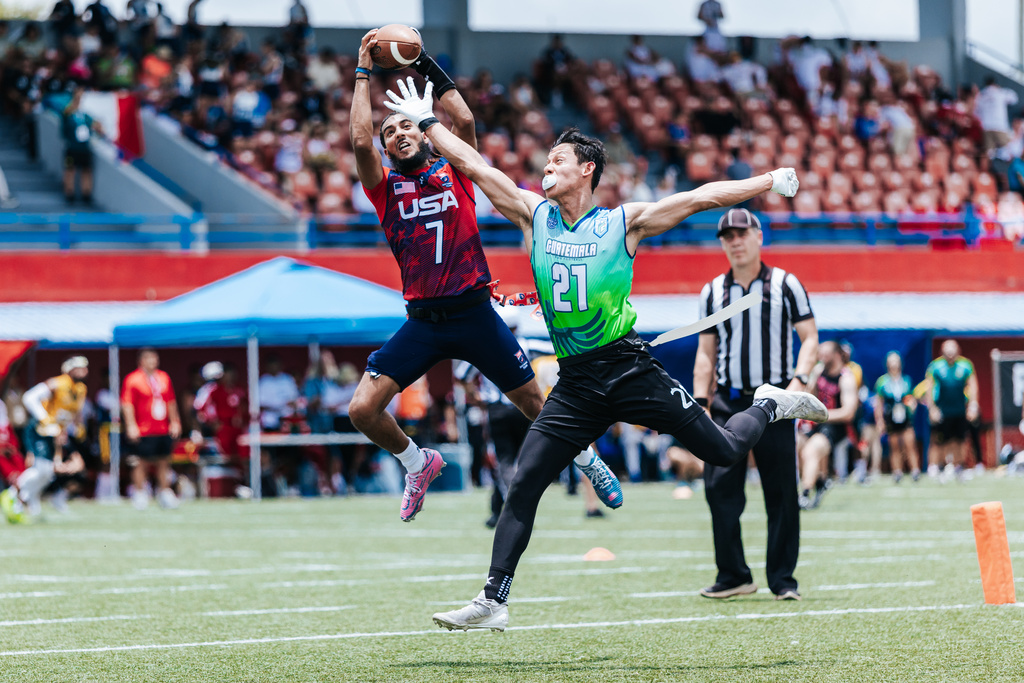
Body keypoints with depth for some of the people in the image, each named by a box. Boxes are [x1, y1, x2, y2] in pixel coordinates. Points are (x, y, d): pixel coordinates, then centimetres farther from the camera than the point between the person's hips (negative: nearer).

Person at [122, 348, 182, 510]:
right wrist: (131, 425, -17)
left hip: (163, 430, 6)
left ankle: (164, 492, 20)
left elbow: (171, 401, 19)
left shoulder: (164, 377, 13)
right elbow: (127, 404, -11)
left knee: (164, 462, 11)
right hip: (142, 432, -6)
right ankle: (140, 493, 9)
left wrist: (174, 421, 15)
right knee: (141, 463, -2)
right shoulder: (132, 379, -7)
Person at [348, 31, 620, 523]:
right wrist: (363, 72, -6)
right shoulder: (386, 188, 6)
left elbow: (465, 122, -11)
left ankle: (587, 459, 34)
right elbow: (360, 140, -10)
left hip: (474, 313, -1)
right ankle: (419, 464, 17)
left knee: (533, 403, 6)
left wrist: (431, 70, -4)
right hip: (422, 322, 1)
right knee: (362, 411, -10)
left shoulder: (452, 172, 6)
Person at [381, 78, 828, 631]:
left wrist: (768, 182, -5)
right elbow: (472, 165, 11)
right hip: (574, 382, 2)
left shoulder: (624, 222, 1)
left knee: (725, 450, 0)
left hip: (629, 370, -2)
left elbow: (701, 198, -1)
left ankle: (769, 405, 31)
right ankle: (493, 601, -4)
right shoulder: (534, 215, 9)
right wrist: (426, 121, 12)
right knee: (523, 487, -8)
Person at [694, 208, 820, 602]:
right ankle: (733, 576, 3)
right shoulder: (712, 292, 12)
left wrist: (799, 379, -15)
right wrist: (700, 402, 6)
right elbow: (706, 353, 16)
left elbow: (810, 337, 1)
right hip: (728, 402, 3)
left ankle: (782, 580, 6)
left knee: (782, 494, -2)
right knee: (719, 487, -6)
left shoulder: (785, 285, 3)